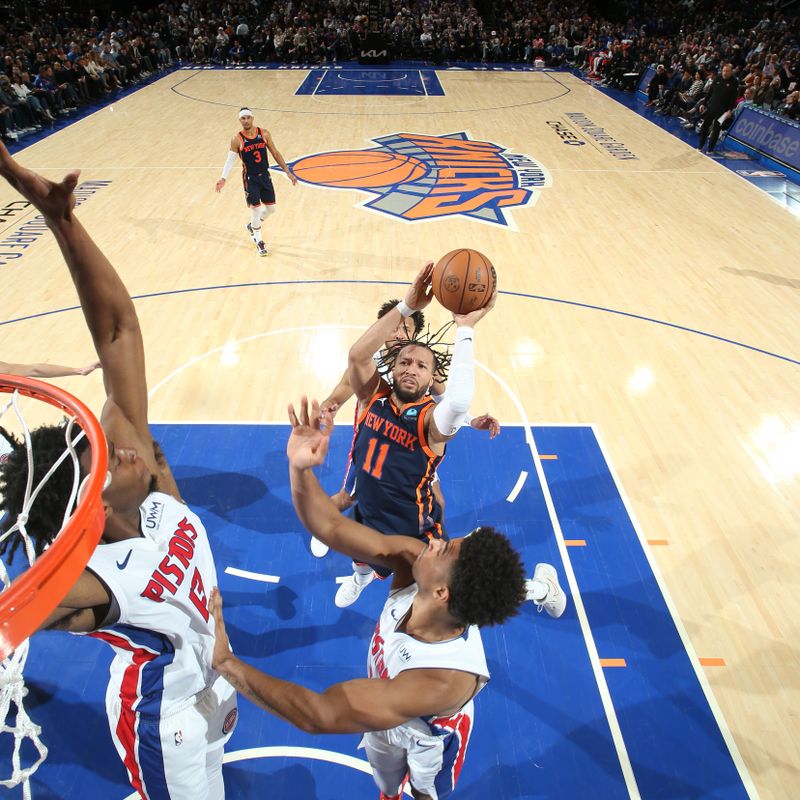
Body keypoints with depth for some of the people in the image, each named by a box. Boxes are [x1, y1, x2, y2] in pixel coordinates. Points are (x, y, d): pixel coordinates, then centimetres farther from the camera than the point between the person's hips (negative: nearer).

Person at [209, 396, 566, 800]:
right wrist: (299, 467, -53)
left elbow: (318, 714, -51)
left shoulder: (445, 678, -50)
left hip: (429, 738, -4)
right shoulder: (411, 557, -38)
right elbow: (331, 528, -36)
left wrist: (225, 661, -50)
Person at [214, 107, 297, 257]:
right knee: (256, 209, -7)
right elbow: (230, 160, -6)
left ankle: (252, 226, 37)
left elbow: (275, 153, 4)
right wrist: (223, 178, -19)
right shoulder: (237, 140, -10)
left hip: (265, 176, 4)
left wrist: (288, 172, 2)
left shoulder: (264, 133, -2)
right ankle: (259, 242, 9)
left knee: (271, 208, 10)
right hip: (250, 178, -4)